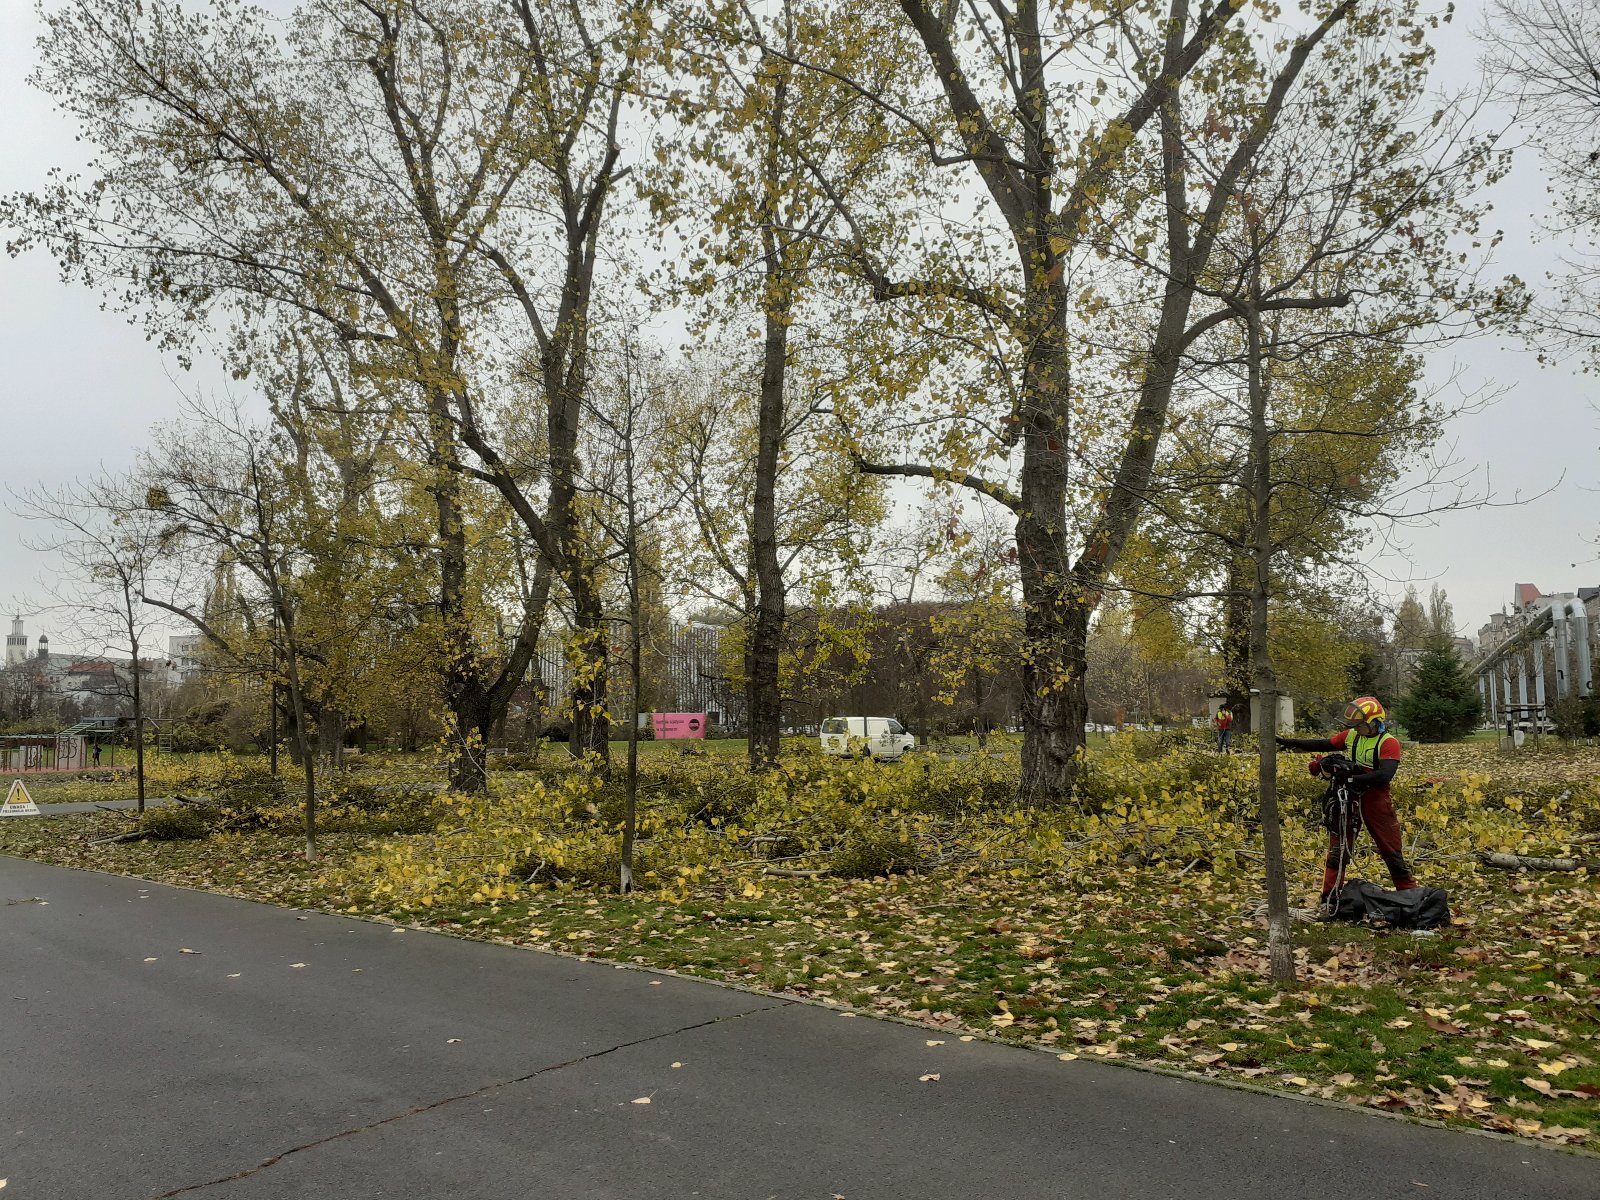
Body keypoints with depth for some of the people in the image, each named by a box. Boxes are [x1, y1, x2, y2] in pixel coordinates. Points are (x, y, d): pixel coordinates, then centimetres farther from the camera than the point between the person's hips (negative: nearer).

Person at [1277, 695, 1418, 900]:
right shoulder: (1351, 735, 4)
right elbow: (1323, 744, 13)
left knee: (1391, 849, 5)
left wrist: (1353, 779, -27)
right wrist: (1292, 742, 7)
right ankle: (1329, 895, 11)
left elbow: (1384, 775, -24)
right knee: (1337, 848, 5)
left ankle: (1408, 891, 21)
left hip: (1376, 800, -5)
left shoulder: (1388, 743, -12)